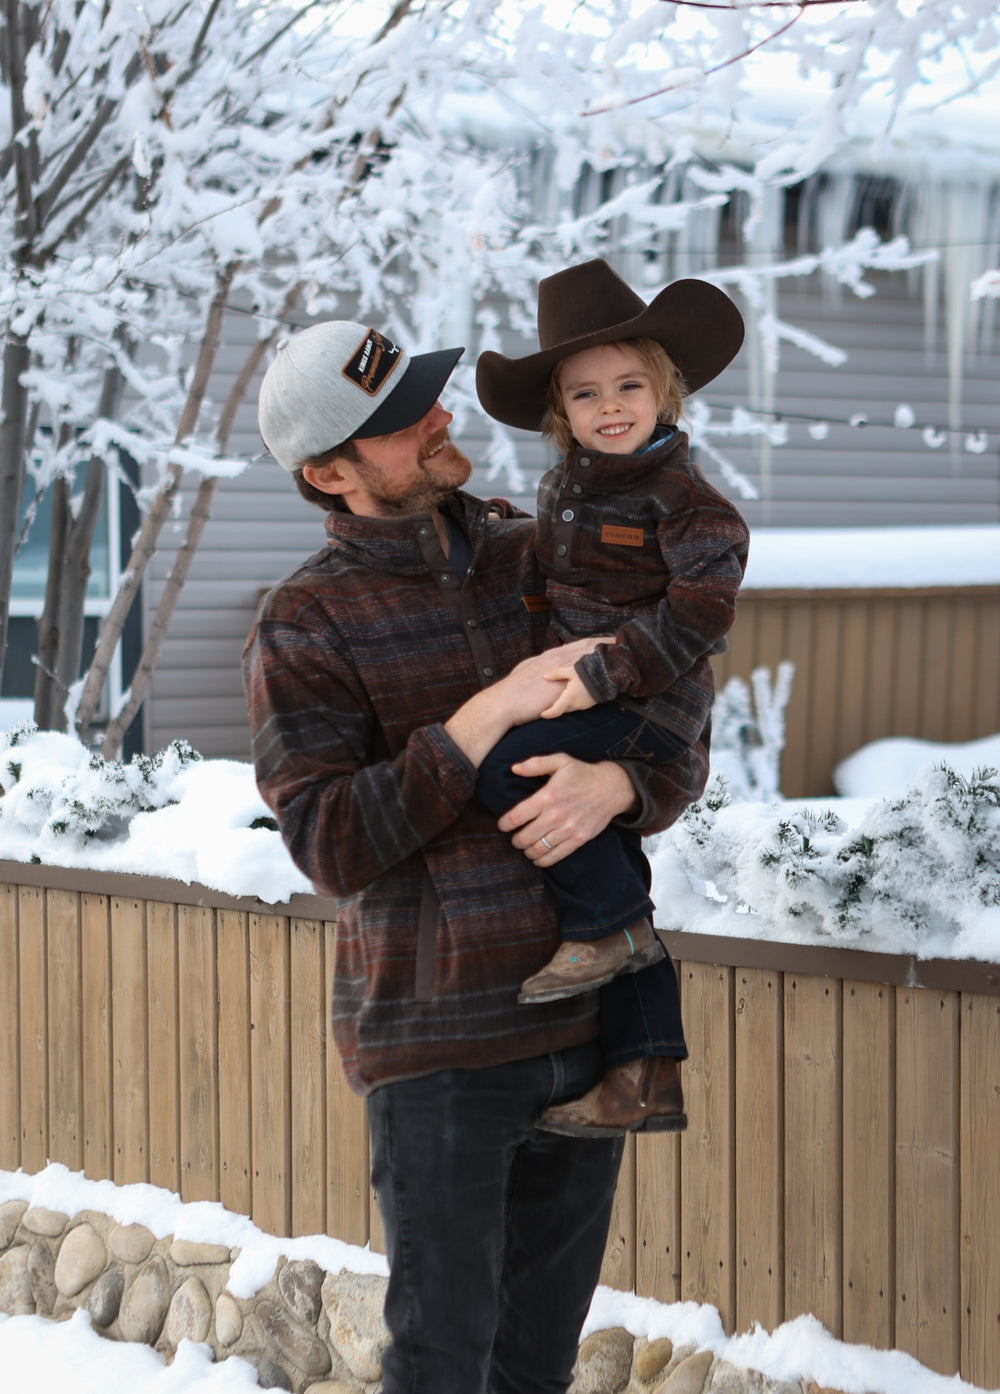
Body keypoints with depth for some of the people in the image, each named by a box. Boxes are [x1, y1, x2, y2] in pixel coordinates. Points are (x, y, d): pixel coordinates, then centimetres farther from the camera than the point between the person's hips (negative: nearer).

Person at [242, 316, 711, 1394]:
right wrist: (496, 710, -23)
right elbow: (332, 846, -17)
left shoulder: (542, 559, 7)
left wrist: (613, 784, -18)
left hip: (586, 1019, 5)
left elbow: (680, 753, 7)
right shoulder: (302, 628, -6)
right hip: (438, 1041, -5)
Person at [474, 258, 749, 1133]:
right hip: (590, 700, 9)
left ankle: (610, 927, -13)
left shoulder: (678, 492, -13)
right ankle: (647, 1070, 21)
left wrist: (606, 674, -23)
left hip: (651, 704, -9)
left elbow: (704, 606, -21)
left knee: (507, 768, -26)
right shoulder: (565, 483, 10)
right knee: (608, 854, 12)